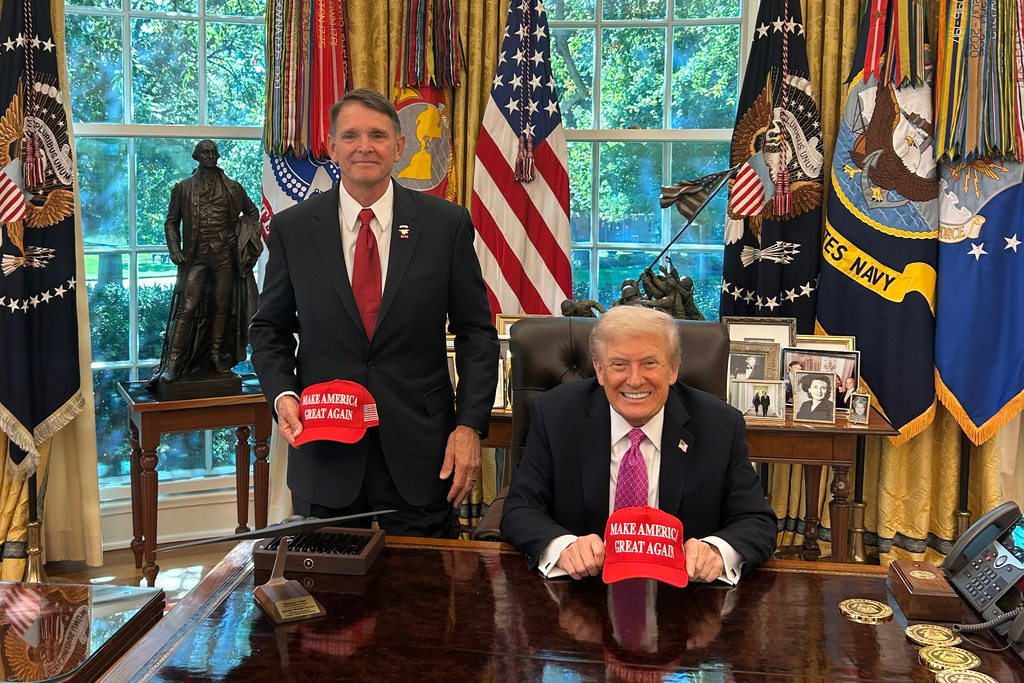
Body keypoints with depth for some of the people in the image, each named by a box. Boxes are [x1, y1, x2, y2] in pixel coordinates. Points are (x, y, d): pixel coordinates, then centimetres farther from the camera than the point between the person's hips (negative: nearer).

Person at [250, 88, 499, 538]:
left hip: (419, 454, 0)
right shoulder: (292, 229, 2)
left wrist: (470, 425, -8)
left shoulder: (447, 224, -1)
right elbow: (269, 329, 10)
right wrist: (281, 394, -8)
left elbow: (476, 332, 1)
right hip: (324, 453, 1)